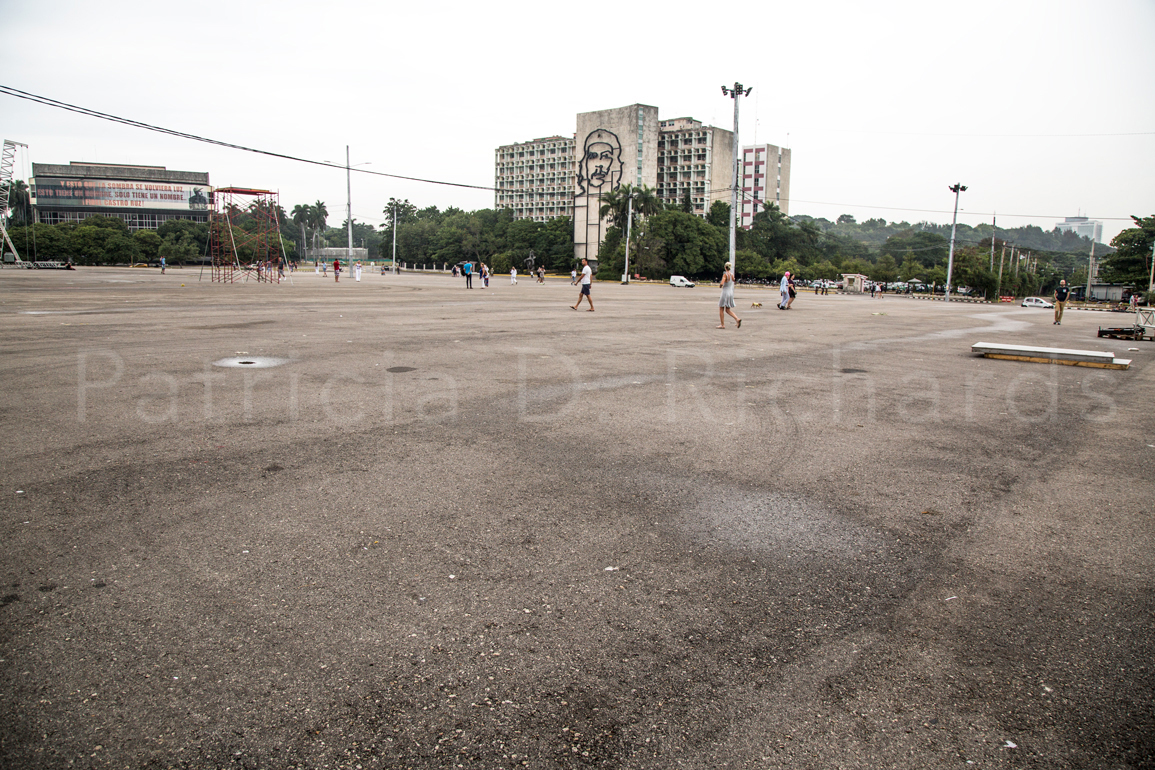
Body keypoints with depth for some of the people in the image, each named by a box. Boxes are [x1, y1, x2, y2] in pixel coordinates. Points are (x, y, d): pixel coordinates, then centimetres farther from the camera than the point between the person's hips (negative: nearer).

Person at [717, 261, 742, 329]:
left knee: (721, 309, 5)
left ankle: (722, 325, 6)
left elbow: (722, 283, -25)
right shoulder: (732, 275, 5)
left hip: (725, 293, -7)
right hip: (731, 293, 7)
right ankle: (737, 319, -6)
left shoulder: (725, 274, -15)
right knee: (728, 310, 13)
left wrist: (721, 285, -5)